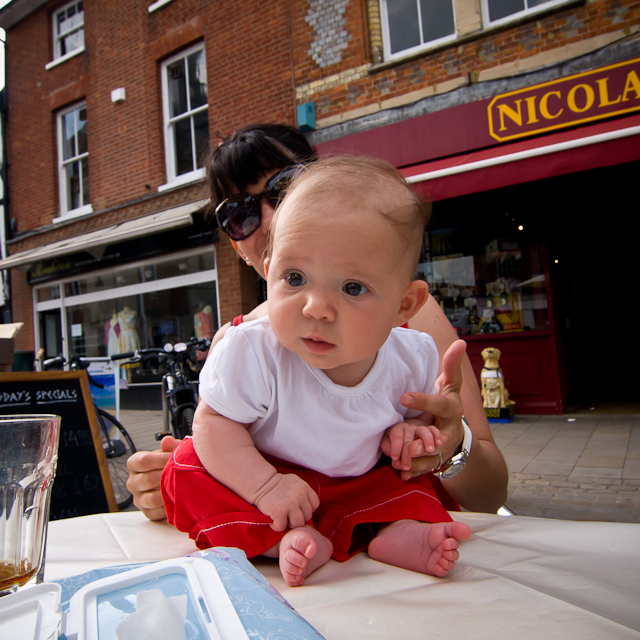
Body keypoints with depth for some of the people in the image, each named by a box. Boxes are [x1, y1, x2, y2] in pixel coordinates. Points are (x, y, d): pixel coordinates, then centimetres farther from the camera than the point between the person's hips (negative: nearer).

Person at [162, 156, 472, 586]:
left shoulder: (413, 359, -19)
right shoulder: (252, 352, -30)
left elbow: (425, 414, 2)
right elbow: (213, 422, -20)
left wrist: (412, 429, -21)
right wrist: (264, 486, -32)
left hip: (358, 487, 2)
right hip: (263, 473, -1)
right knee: (189, 469, -22)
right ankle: (284, 540, -24)